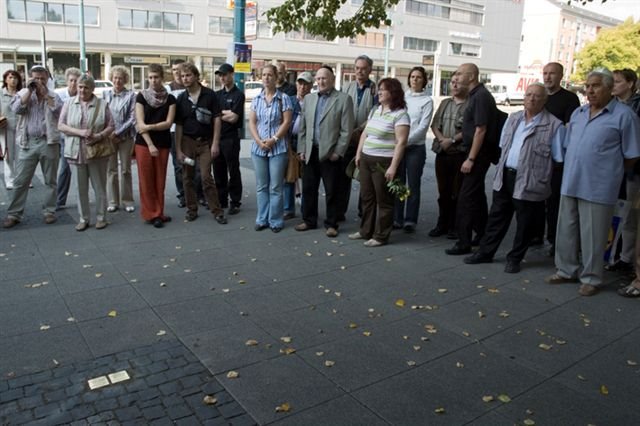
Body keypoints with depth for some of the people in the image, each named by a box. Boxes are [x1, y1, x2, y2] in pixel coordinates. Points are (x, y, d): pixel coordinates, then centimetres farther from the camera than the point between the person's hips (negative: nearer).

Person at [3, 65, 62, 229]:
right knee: (20, 181, 2)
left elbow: (58, 110, -11)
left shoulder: (53, 95, 7)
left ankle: (49, 211, 17)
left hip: (48, 142, 0)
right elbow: (16, 108, -9)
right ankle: (14, 214, 8)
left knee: (50, 180, 7)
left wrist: (45, 93, -11)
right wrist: (29, 90, -8)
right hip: (28, 143, 1)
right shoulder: (23, 93, 9)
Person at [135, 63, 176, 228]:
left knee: (160, 180, 6)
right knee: (146, 180, 1)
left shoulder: (170, 99, 3)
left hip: (163, 144, 1)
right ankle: (150, 214, 11)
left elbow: (168, 123, -5)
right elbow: (140, 124, -7)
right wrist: (150, 144, -14)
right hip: (143, 144, -1)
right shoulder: (141, 96, -1)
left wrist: (149, 126, -16)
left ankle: (158, 213, 16)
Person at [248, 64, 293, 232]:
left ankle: (276, 221, 9)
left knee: (275, 187, 0)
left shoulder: (283, 98, -1)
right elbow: (252, 122, 6)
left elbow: (286, 122, -7)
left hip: (278, 148, -4)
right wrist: (259, 141, -9)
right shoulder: (256, 99, 10)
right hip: (259, 147, 4)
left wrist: (273, 139, -15)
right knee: (261, 186, 9)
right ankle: (262, 219, 18)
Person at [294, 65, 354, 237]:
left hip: (330, 153, -4)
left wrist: (338, 152, -12)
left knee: (331, 191, 4)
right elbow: (302, 127, 13)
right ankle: (309, 220, 24)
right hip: (310, 152, 5)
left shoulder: (343, 99, -2)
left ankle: (331, 224, 15)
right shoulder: (309, 98, 13)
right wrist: (302, 149, 6)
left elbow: (346, 129, -7)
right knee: (308, 189, 10)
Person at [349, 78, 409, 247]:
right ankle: (366, 231, 27)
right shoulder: (375, 110, 13)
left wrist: (393, 167, -20)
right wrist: (358, 154, 13)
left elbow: (401, 142, -15)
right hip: (366, 159, 7)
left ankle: (381, 236, 13)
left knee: (383, 200, 2)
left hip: (384, 162, -7)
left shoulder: (400, 114, -10)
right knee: (366, 197, 14)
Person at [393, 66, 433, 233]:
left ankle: (410, 221, 11)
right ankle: (396, 218, 16)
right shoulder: (402, 97, 10)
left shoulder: (427, 101, -1)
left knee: (413, 185, 3)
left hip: (415, 147, -3)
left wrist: (406, 141, -15)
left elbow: (423, 126, -8)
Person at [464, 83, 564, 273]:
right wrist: (501, 167, 13)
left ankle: (515, 259, 22)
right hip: (505, 177, 5)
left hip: (530, 182, -5)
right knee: (497, 217, 14)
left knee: (524, 223, 6)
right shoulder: (513, 119, 10)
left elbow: (559, 158, -6)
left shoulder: (554, 126, -8)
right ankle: (485, 252, 26)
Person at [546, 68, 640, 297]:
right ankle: (567, 270, 28)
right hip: (570, 184, 6)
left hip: (598, 188, -6)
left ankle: (591, 278, 17)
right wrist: (574, 170, 14)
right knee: (566, 231, 13)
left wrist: (609, 173, 3)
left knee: (593, 235, 2)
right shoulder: (577, 114, 13)